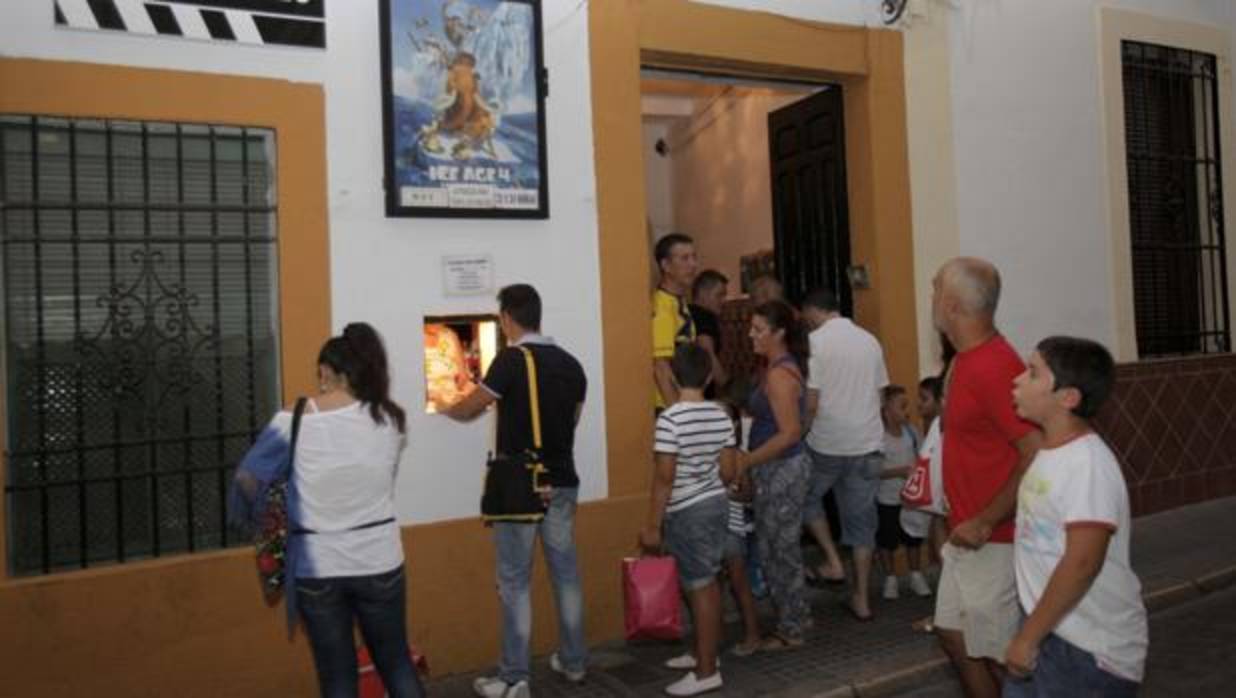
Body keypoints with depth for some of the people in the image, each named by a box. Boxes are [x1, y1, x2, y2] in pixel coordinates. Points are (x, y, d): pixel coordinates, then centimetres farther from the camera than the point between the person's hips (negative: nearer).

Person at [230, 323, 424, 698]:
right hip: (380, 561, 1)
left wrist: (253, 516, 16)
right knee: (396, 662, 19)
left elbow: (246, 481, -4)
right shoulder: (389, 419, -4)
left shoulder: (293, 422, -9)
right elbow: (386, 480, 0)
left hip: (316, 568, -1)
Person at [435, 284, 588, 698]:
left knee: (515, 581, 3)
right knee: (565, 572, 15)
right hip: (562, 482, 6)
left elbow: (470, 408, -3)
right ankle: (574, 662, 27)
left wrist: (445, 409, 18)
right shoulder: (571, 364, 5)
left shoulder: (512, 359, -13)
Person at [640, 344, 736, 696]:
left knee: (700, 587, -1)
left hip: (687, 512, -7)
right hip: (717, 504, 7)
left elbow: (664, 477, -19)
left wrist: (652, 526, -12)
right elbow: (728, 472, 4)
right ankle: (703, 652, 32)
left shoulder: (670, 418, -19)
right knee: (706, 582, 18)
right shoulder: (721, 415, 1)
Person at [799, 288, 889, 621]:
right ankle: (861, 598, 17)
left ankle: (833, 561, 13)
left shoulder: (814, 341, -10)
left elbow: (811, 402, -14)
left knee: (807, 498, 22)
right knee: (861, 519, 11)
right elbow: (878, 394, 12)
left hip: (827, 442, -5)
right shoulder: (870, 340, 7)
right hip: (867, 443, 5)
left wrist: (803, 434, 1)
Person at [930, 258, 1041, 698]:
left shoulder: (994, 367, -24)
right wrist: (961, 518, 16)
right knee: (953, 635, 19)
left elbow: (1038, 457, -27)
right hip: (967, 533, 9)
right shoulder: (966, 359, 7)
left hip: (993, 540, -9)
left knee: (997, 654, 6)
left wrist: (985, 523, -21)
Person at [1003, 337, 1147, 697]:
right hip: (1051, 629, 8)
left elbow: (1081, 563, -27)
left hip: (1092, 648, -8)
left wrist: (1027, 637, -22)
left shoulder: (1088, 464, -22)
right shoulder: (1050, 451, 4)